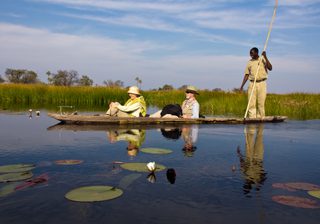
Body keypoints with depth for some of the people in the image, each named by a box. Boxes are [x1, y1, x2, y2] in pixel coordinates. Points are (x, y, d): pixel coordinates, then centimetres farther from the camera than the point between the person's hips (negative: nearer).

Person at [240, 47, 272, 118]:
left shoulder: (263, 60, 4)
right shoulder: (249, 62, 11)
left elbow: (270, 68, -9)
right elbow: (246, 75, 11)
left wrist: (265, 57, -14)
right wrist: (242, 85, 3)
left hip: (262, 83, -2)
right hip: (252, 84, 2)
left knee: (261, 102, -1)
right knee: (251, 103, -4)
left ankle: (260, 118, 5)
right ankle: (252, 118, -1)